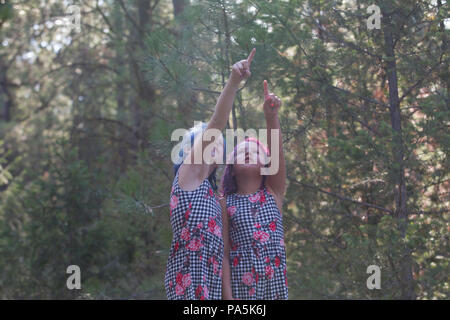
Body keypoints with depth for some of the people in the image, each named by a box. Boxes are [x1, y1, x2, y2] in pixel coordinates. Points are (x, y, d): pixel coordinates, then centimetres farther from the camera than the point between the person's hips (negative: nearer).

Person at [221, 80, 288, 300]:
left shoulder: (273, 192, 10)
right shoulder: (226, 204, 5)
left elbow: (277, 152, -6)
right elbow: (223, 253, 0)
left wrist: (271, 115, -21)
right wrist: (227, 295, -10)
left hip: (275, 283, 2)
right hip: (241, 285, -2)